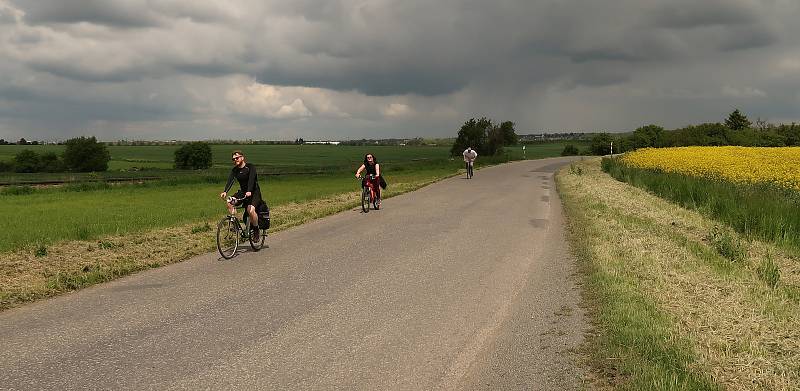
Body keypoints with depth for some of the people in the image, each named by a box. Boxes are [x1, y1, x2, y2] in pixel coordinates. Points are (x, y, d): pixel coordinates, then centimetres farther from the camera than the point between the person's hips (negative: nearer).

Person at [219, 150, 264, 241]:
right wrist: (225, 191, -31)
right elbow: (230, 180, -13)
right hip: (242, 192, 6)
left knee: (251, 210, -29)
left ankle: (256, 231, -8)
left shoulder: (250, 167, -13)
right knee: (228, 203, -19)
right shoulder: (234, 170, 2)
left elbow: (251, 179, -28)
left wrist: (249, 191, -45)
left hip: (254, 192, -6)